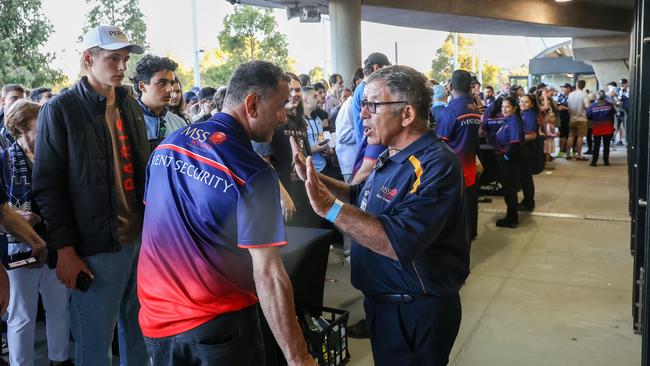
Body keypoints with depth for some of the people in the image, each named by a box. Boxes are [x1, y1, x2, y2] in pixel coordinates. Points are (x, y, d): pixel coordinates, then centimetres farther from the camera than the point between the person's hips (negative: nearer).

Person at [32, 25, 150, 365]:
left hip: (141, 237, 6)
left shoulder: (131, 105, 12)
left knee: (139, 329, 15)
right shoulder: (60, 110, -7)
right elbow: (47, 185, -9)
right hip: (95, 247, -5)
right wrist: (64, 249, -13)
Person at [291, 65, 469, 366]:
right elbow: (361, 199, 19)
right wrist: (314, 179, 5)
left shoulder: (435, 165, -25)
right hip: (382, 301, 9)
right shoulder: (391, 156, 5)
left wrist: (330, 208, -36)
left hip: (417, 312, -9)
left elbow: (401, 244, -35)